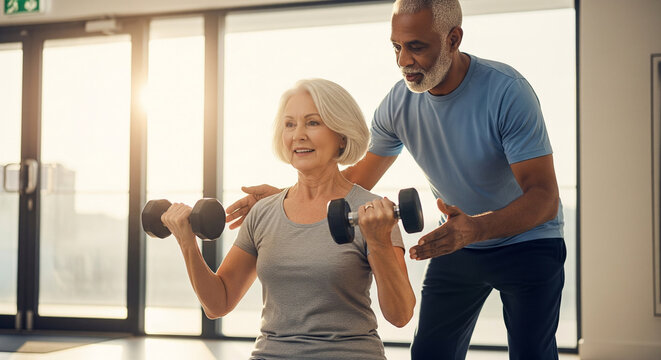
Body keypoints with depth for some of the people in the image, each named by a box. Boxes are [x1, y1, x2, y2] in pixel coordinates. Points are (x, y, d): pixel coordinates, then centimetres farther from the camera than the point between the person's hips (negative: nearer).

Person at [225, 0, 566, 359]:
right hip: (459, 243, 4)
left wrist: (474, 228, -50)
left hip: (526, 240, -4)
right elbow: (358, 178, 2)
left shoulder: (507, 91, -27)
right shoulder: (398, 102, -12)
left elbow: (545, 197, -31)